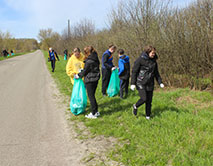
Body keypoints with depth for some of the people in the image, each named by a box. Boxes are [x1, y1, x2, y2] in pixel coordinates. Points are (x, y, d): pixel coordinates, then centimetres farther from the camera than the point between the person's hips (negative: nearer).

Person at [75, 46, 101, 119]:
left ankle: (94, 114, 10)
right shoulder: (96, 59, 6)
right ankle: (96, 111, 26)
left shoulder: (89, 61, -20)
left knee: (91, 96, 2)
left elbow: (85, 71, -12)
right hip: (95, 79, 8)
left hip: (90, 80, -8)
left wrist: (78, 75, 5)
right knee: (92, 95, 19)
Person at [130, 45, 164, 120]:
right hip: (141, 83, -5)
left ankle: (148, 115, 23)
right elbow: (134, 72, -8)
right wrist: (133, 83, -12)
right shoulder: (140, 59, -9)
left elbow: (156, 73, 18)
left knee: (149, 100, 6)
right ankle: (135, 106, 17)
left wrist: (160, 82, 11)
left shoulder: (154, 61, 8)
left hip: (150, 84, 5)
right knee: (144, 99, -14)